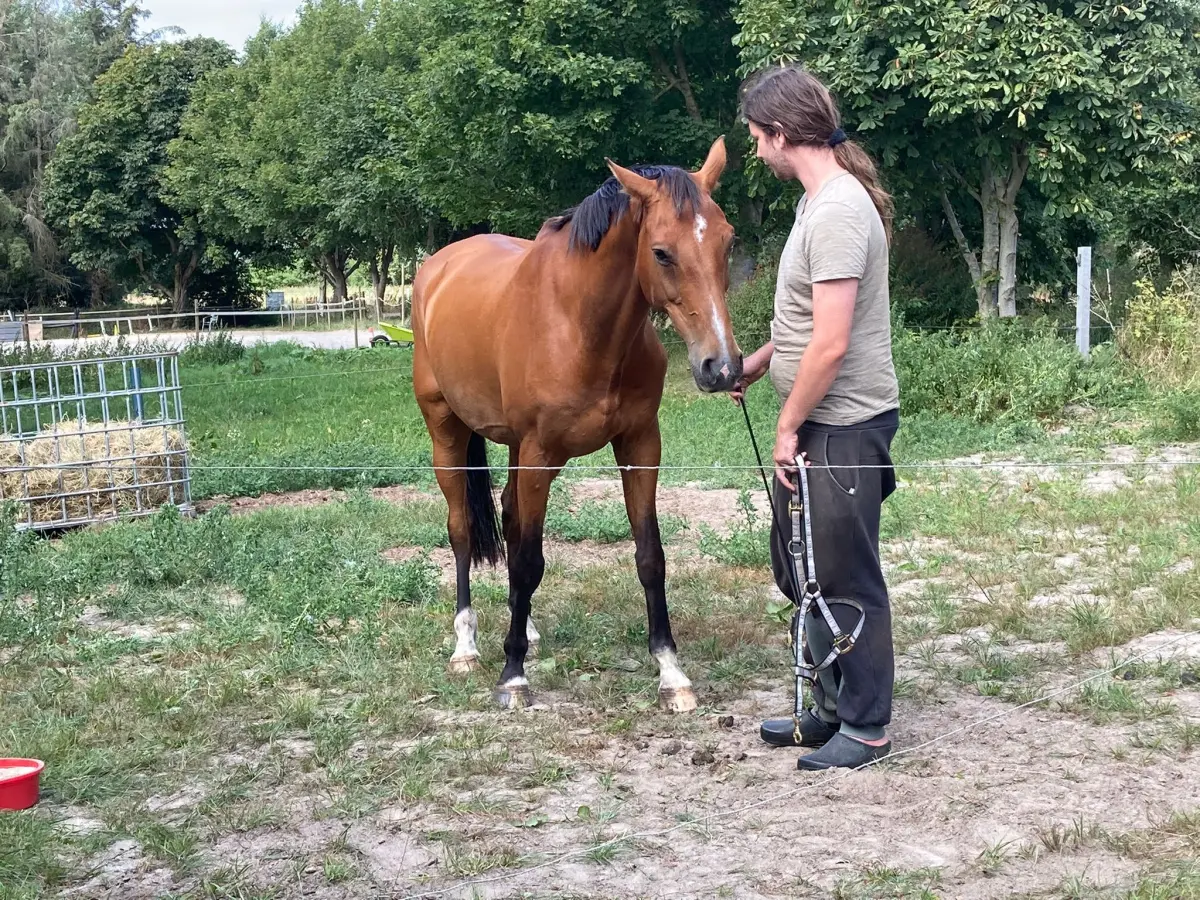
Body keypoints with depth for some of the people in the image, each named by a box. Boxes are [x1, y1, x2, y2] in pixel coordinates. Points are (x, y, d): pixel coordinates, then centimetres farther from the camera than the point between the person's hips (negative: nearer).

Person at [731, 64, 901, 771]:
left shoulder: (838, 212, -22)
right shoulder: (823, 200, 10)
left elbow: (831, 344, -25)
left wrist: (789, 426, -16)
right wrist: (756, 365, 18)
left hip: (843, 427, -11)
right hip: (818, 422, 11)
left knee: (846, 579, 1)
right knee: (801, 571, 18)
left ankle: (867, 727, 14)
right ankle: (832, 709, 31)